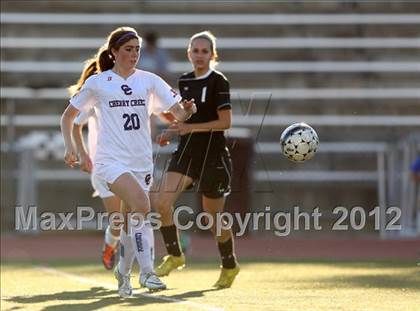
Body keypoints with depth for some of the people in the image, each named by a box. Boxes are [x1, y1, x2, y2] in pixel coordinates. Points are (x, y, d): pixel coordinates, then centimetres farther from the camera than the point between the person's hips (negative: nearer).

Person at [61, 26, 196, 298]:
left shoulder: (149, 81, 8)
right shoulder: (97, 83, 3)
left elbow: (178, 114, 4)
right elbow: (68, 116, 13)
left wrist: (187, 110, -18)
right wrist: (69, 146, 0)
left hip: (141, 161, 4)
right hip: (111, 160, -4)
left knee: (132, 220, 8)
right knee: (141, 204, -26)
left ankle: (123, 272, 31)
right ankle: (147, 271, -23)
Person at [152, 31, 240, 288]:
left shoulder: (218, 81, -9)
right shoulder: (184, 82, 10)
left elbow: (225, 122, -15)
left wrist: (190, 127, -21)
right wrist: (171, 133, 4)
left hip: (213, 156, -5)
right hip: (186, 152, 5)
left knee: (214, 216, 6)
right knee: (161, 201, -16)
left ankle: (230, 265, 29)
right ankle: (175, 255, 0)